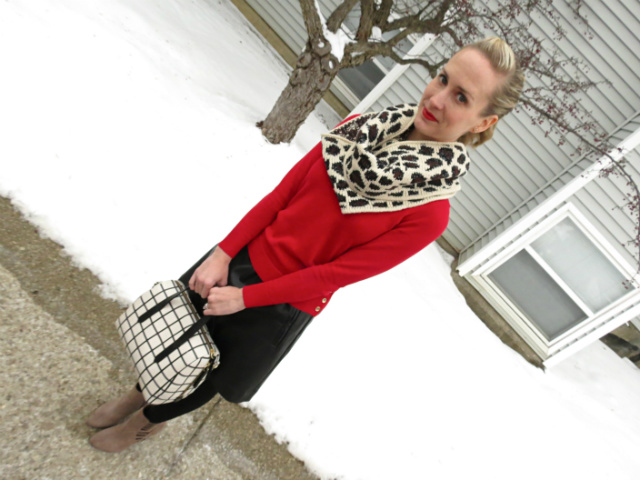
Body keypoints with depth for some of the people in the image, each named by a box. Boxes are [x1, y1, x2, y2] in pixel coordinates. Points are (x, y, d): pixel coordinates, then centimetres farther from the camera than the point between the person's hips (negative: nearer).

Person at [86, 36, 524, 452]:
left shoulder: (430, 212, -20)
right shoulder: (364, 128, -8)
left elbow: (337, 273, -20)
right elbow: (283, 192, -6)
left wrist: (244, 297, -16)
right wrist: (223, 253, -10)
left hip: (285, 306, -3)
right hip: (243, 257, 4)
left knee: (205, 376, 21)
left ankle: (151, 419, 57)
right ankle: (139, 394, 59)